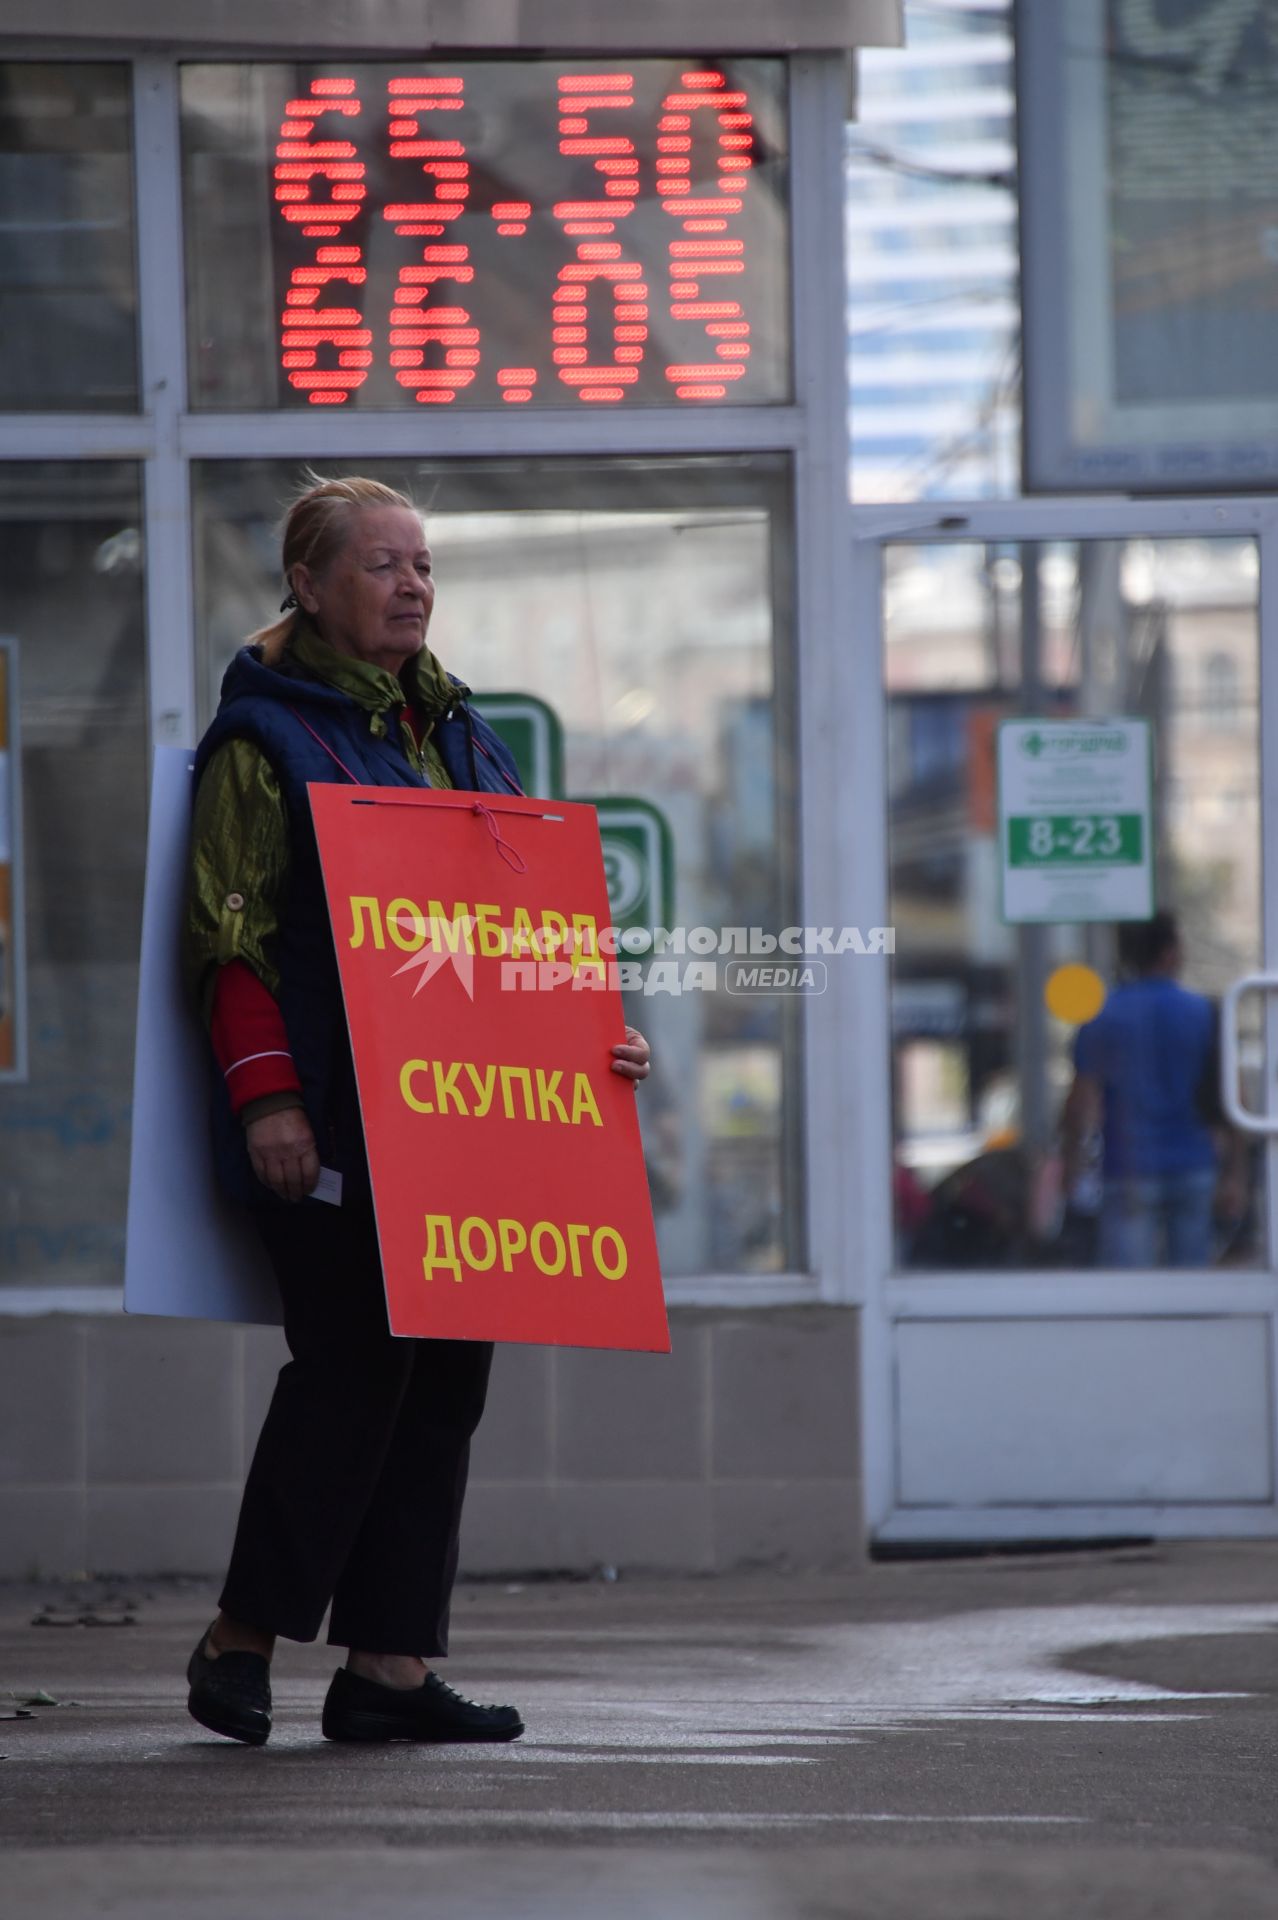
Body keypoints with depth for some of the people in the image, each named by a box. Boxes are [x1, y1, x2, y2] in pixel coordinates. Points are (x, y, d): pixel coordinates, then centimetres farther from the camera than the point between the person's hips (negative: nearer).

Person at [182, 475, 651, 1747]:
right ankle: (242, 1641, 1)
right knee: (353, 1367, -11)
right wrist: (264, 1094, -17)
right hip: (327, 1120, -7)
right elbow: (230, 937, -8)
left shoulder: (457, 735, 18)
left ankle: (391, 1664, 6)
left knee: (446, 1376, 3)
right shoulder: (266, 736, -3)